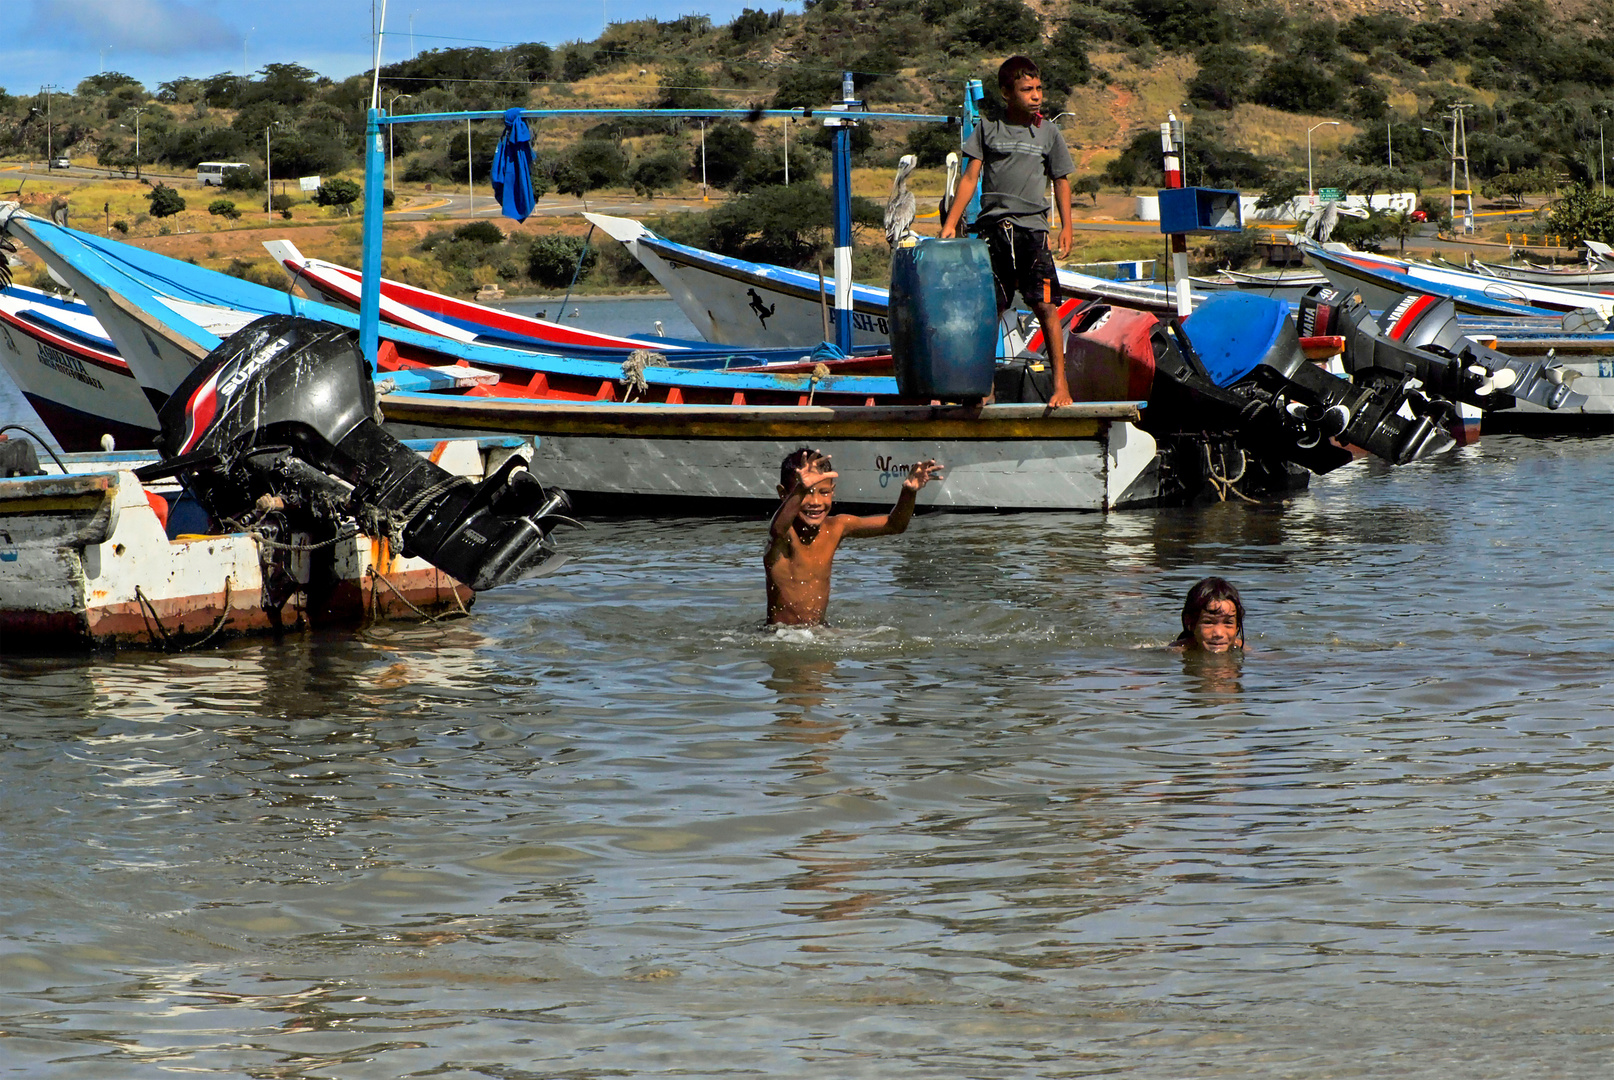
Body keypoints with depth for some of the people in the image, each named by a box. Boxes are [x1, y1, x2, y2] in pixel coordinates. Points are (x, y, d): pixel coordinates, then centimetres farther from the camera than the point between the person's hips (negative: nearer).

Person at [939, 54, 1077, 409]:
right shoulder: (987, 128, 8)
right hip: (993, 226, 1)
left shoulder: (1048, 133, 8)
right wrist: (950, 224, 1)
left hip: (1033, 227, -1)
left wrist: (1066, 227, 5)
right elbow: (971, 177, 7)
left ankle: (1060, 383, -8)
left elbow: (1061, 181, 14)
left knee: (1046, 305, -10)